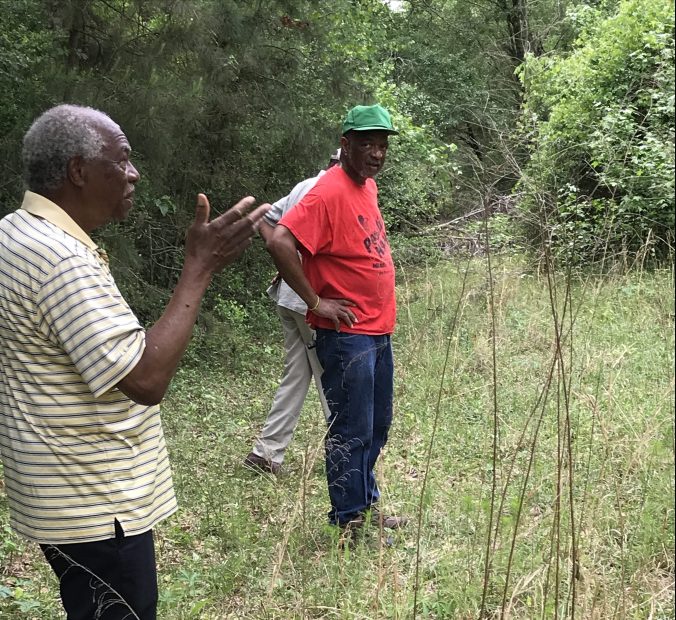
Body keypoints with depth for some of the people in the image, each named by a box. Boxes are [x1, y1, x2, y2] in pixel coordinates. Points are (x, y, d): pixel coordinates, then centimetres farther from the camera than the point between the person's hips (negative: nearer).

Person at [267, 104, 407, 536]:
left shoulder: (368, 186, 10)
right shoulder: (329, 192, -18)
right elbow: (281, 242, -27)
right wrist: (316, 301, -21)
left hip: (379, 330, 9)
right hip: (347, 334, -9)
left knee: (378, 426, 19)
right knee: (352, 432, 1)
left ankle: (367, 505, 35)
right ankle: (349, 521, 15)